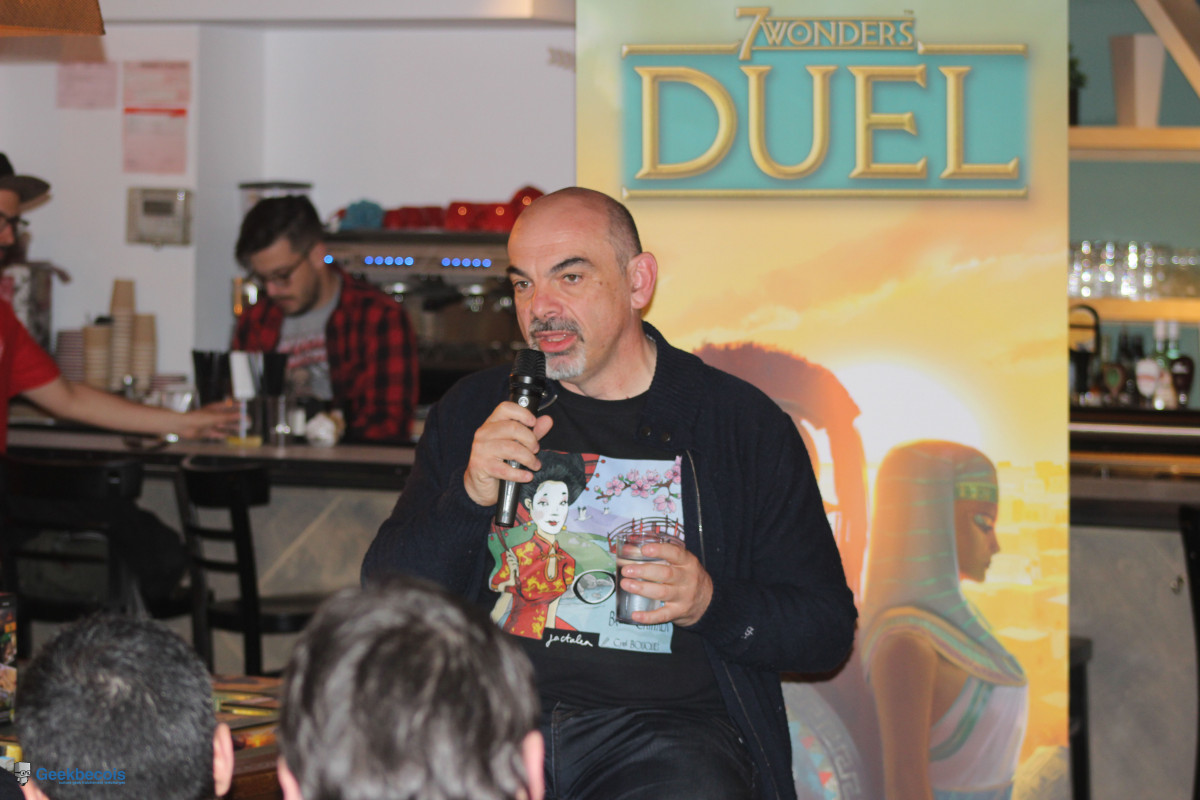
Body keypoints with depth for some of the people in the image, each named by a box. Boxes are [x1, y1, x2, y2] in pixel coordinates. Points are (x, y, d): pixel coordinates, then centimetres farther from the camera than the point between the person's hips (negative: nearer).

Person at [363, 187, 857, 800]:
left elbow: (828, 628, 9)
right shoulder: (474, 412, 16)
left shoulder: (747, 425, 9)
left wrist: (711, 604, -9)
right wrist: (469, 496, -5)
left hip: (668, 727, 0)